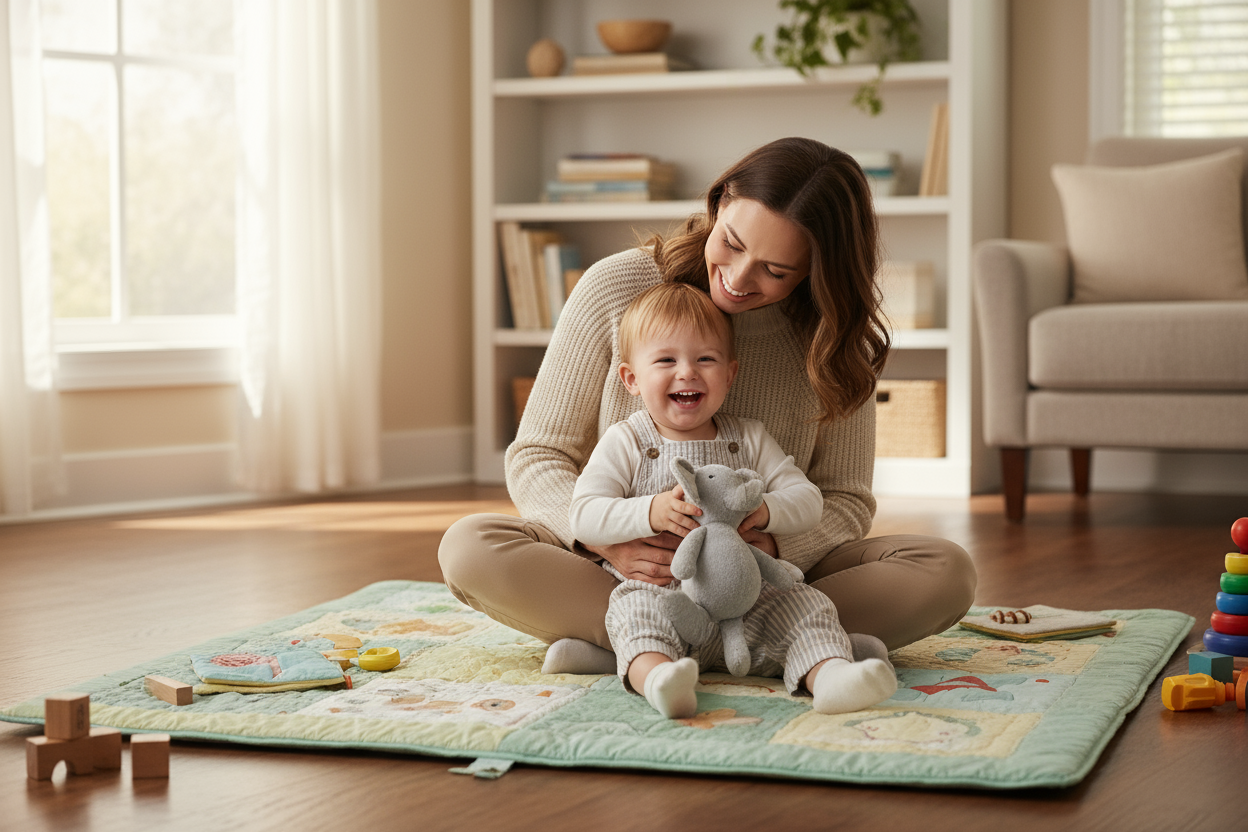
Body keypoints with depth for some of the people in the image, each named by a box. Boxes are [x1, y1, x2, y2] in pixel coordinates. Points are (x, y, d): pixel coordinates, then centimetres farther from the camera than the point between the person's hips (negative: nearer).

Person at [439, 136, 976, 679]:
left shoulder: (833, 337, -5)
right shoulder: (615, 287, -10)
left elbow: (846, 498, 0)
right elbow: (536, 456, -6)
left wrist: (772, 547, -24)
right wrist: (609, 538, -26)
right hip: (617, 571, -1)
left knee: (946, 572, -23)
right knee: (468, 546, -29)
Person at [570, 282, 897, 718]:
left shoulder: (748, 440, 12)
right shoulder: (625, 442, 4)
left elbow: (808, 500, 6)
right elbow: (583, 516, -6)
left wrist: (765, 511, -18)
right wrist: (650, 513, -24)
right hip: (655, 588, -3)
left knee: (807, 604, -19)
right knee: (635, 608, -33)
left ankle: (829, 674, -44)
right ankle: (654, 676, -61)